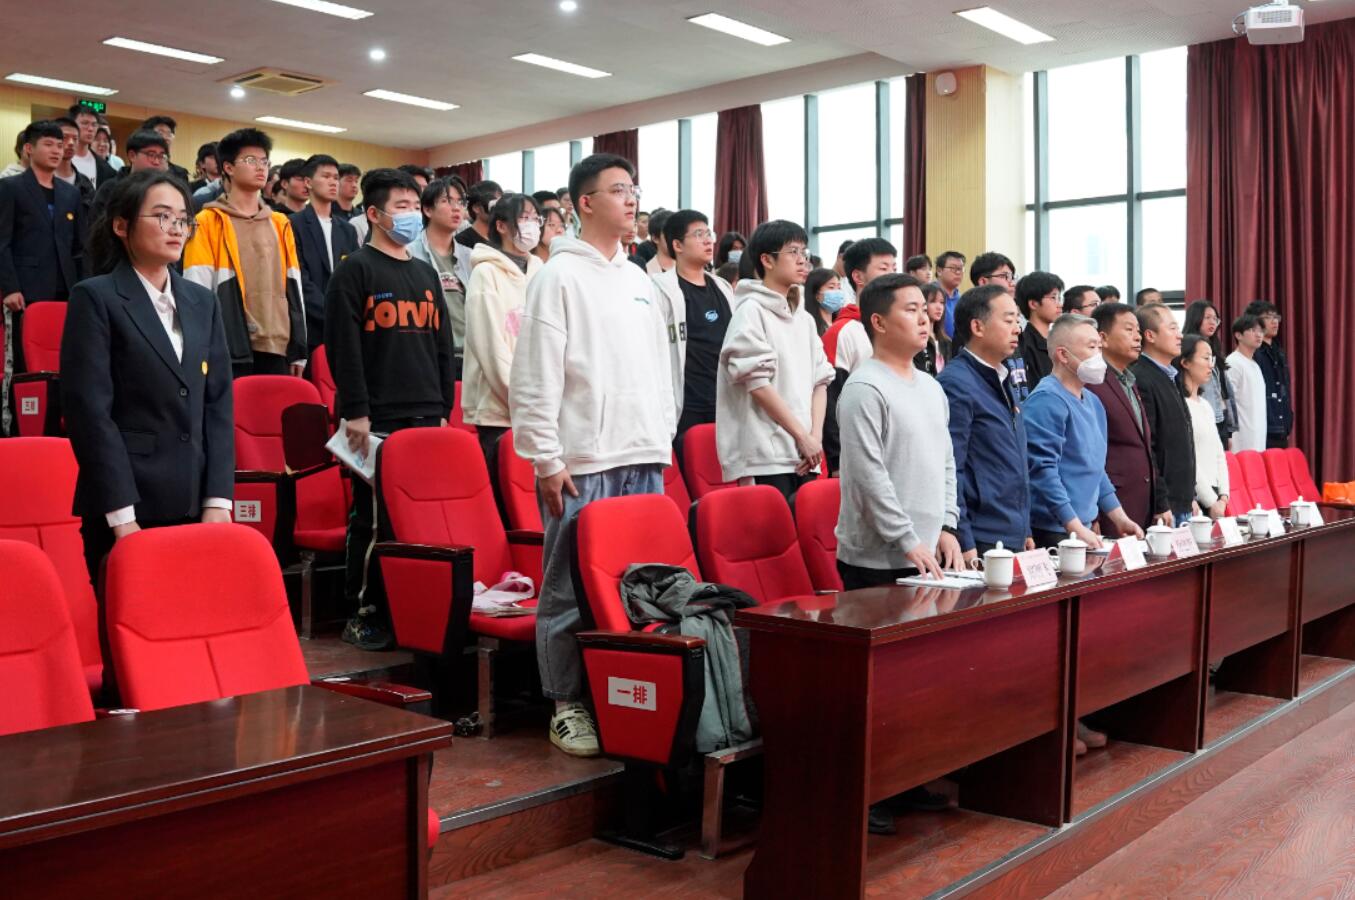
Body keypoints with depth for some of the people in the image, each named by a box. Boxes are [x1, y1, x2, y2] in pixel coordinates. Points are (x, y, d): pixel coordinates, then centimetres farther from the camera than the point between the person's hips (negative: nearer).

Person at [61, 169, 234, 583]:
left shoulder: (202, 302, 13)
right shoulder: (95, 298, -3)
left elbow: (219, 403, 9)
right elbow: (90, 410, -9)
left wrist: (218, 499, 0)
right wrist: (122, 516, -15)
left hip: (195, 508, 5)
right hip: (126, 511, -4)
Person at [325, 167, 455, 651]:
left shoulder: (426, 274, 19)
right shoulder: (355, 270, -2)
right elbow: (343, 346, -9)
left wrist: (443, 409, 14)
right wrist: (355, 411, -15)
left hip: (426, 417, 6)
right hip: (378, 419, -6)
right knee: (374, 518, -3)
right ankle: (364, 614, 8)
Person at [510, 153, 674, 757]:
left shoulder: (641, 282, 17)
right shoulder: (559, 276, -4)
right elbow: (535, 376, -10)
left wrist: (662, 444, 14)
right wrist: (547, 461, -13)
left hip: (644, 459, 6)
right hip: (583, 459, -6)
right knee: (572, 588, 0)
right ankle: (567, 706, 11)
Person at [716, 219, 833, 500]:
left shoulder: (804, 318, 17)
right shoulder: (751, 311, -4)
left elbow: (820, 380, 13)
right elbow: (757, 382, -12)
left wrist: (816, 435, -3)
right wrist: (802, 435, -11)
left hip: (804, 457, 7)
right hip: (765, 456, -7)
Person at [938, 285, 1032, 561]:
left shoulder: (1004, 382, 15)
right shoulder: (955, 384, -13)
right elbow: (948, 471, -17)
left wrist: (1025, 532, 18)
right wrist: (965, 544, -19)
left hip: (1014, 539, 8)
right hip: (979, 544, -8)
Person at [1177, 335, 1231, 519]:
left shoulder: (1205, 405, 16)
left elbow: (1219, 454, 15)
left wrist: (1223, 497, 3)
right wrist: (1211, 502, -11)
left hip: (1215, 500, 8)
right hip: (1193, 500, -8)